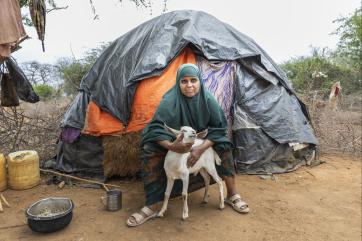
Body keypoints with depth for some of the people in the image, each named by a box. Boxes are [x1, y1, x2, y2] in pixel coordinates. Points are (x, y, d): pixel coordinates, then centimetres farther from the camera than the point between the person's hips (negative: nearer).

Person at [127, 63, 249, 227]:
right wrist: (171, 146, -46)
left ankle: (232, 195, -5)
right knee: (149, 150, -27)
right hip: (175, 143, -1)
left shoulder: (207, 99, -21)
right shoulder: (170, 100, -27)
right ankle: (153, 206, -20)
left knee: (223, 145, -23)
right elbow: (156, 127, -27)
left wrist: (201, 148, -32)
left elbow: (219, 128, -18)